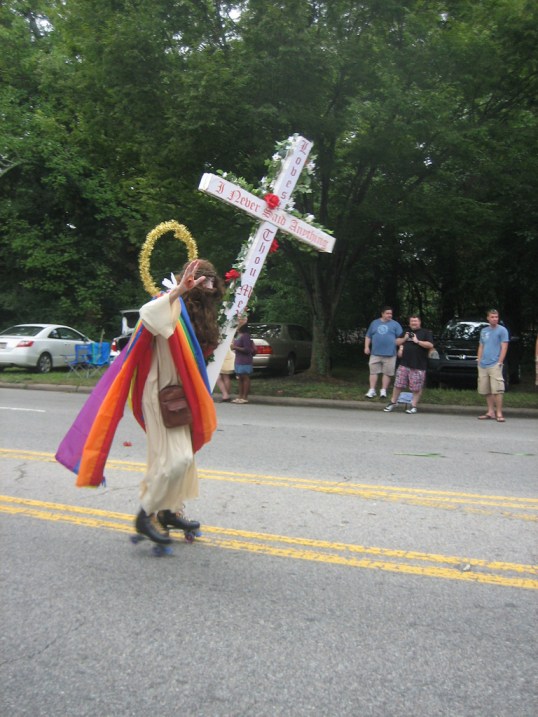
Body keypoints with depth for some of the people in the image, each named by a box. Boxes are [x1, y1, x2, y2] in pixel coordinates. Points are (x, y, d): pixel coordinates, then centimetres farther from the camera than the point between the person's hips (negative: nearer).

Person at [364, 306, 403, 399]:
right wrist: (366, 347, 6)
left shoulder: (395, 324, 4)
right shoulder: (374, 323, 12)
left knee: (387, 373, 1)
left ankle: (383, 391, 9)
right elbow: (368, 336, 16)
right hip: (375, 353, 2)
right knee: (373, 371, 1)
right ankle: (372, 390, 7)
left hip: (389, 354, -2)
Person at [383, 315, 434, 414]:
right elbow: (397, 342, 21)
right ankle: (393, 402, 19)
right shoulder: (407, 332, 20)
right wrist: (404, 339, 2)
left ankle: (413, 406, 9)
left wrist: (417, 341, -13)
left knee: (416, 388, -1)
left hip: (418, 366, -4)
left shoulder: (426, 332, 2)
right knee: (398, 384, 6)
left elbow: (430, 345, -10)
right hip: (404, 364, 5)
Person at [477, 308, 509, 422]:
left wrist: (500, 362, -13)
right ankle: (490, 412, 15)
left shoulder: (502, 330, -1)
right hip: (483, 365, 6)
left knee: (497, 389, -11)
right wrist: (479, 360, 10)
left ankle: (499, 413, -9)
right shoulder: (484, 331, 16)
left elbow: (504, 347, -6)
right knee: (486, 391, 7)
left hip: (494, 365, -6)